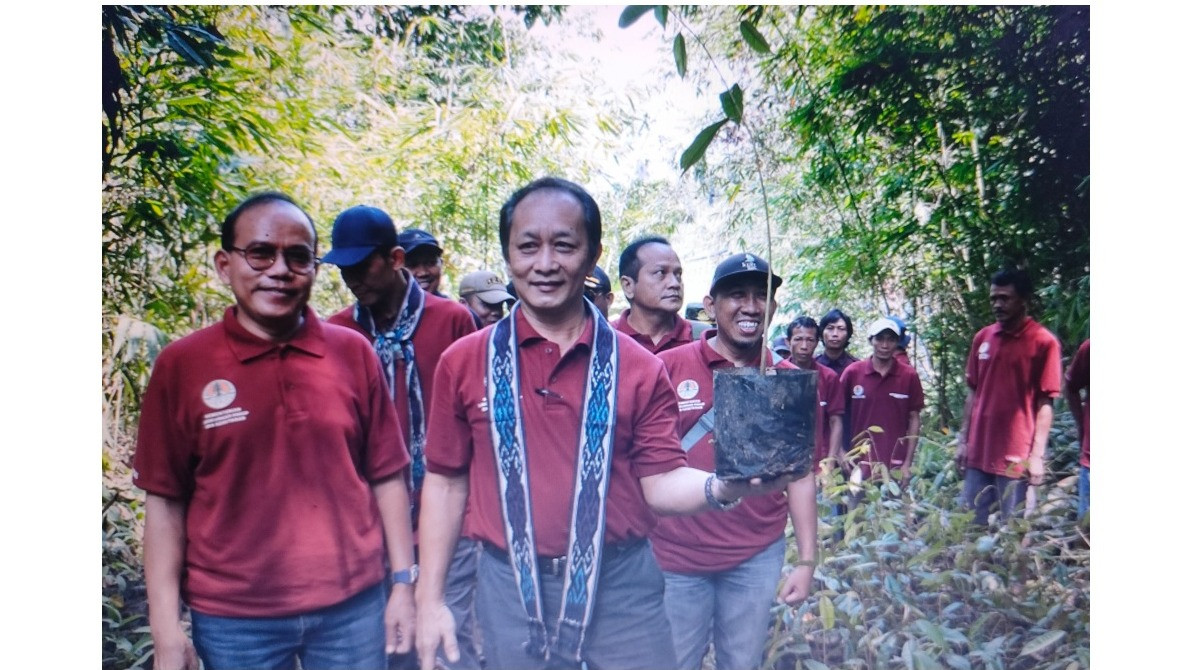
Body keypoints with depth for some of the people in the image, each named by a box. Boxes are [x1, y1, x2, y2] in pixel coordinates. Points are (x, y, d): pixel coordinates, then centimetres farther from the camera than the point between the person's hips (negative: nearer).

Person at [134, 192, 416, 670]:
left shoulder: (353, 352, -3)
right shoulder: (181, 365, -6)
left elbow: (386, 476, 0)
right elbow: (166, 500, -3)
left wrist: (403, 582, -1)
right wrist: (166, 629, -4)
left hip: (352, 604, 1)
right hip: (232, 617, 0)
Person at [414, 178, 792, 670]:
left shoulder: (639, 369, -3)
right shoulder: (463, 363, -2)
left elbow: (660, 482, -4)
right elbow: (445, 480, 3)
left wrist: (719, 486, -25)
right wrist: (430, 598, 2)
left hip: (621, 583, 0)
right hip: (510, 586, 1)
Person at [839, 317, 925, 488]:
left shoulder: (909, 376, 0)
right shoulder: (852, 372, -1)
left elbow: (914, 419, 4)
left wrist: (908, 463, 1)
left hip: (895, 465, 0)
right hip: (859, 463, 0)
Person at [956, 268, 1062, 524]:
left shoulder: (1043, 342, -6)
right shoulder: (982, 338, 8)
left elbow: (1045, 403, -7)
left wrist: (1037, 455, -11)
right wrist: (962, 440, 10)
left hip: (1015, 457, -5)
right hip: (978, 452, 5)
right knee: (971, 524, 10)